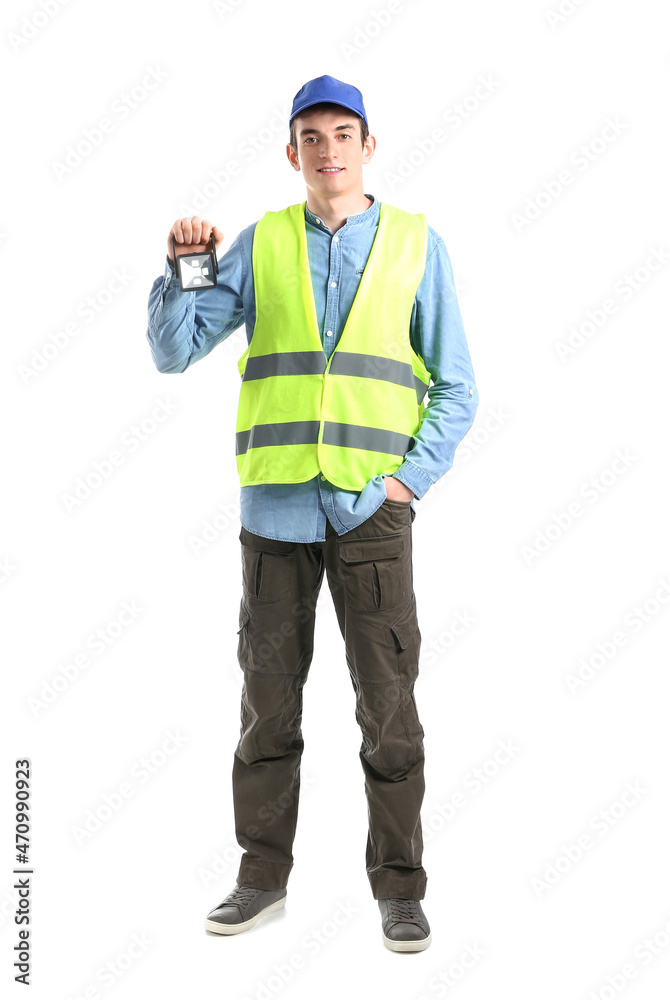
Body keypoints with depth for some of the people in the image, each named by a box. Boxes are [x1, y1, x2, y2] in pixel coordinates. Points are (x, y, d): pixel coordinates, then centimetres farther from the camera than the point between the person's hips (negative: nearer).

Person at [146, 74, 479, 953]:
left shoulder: (416, 242, 6)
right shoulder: (260, 244, 10)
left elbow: (455, 388, 6)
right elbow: (174, 352, 6)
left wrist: (412, 477, -5)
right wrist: (183, 270, -10)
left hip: (372, 509, -1)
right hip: (276, 507, 2)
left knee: (388, 707, 1)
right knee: (268, 701, 9)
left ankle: (399, 889, 14)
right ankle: (263, 873, 22)